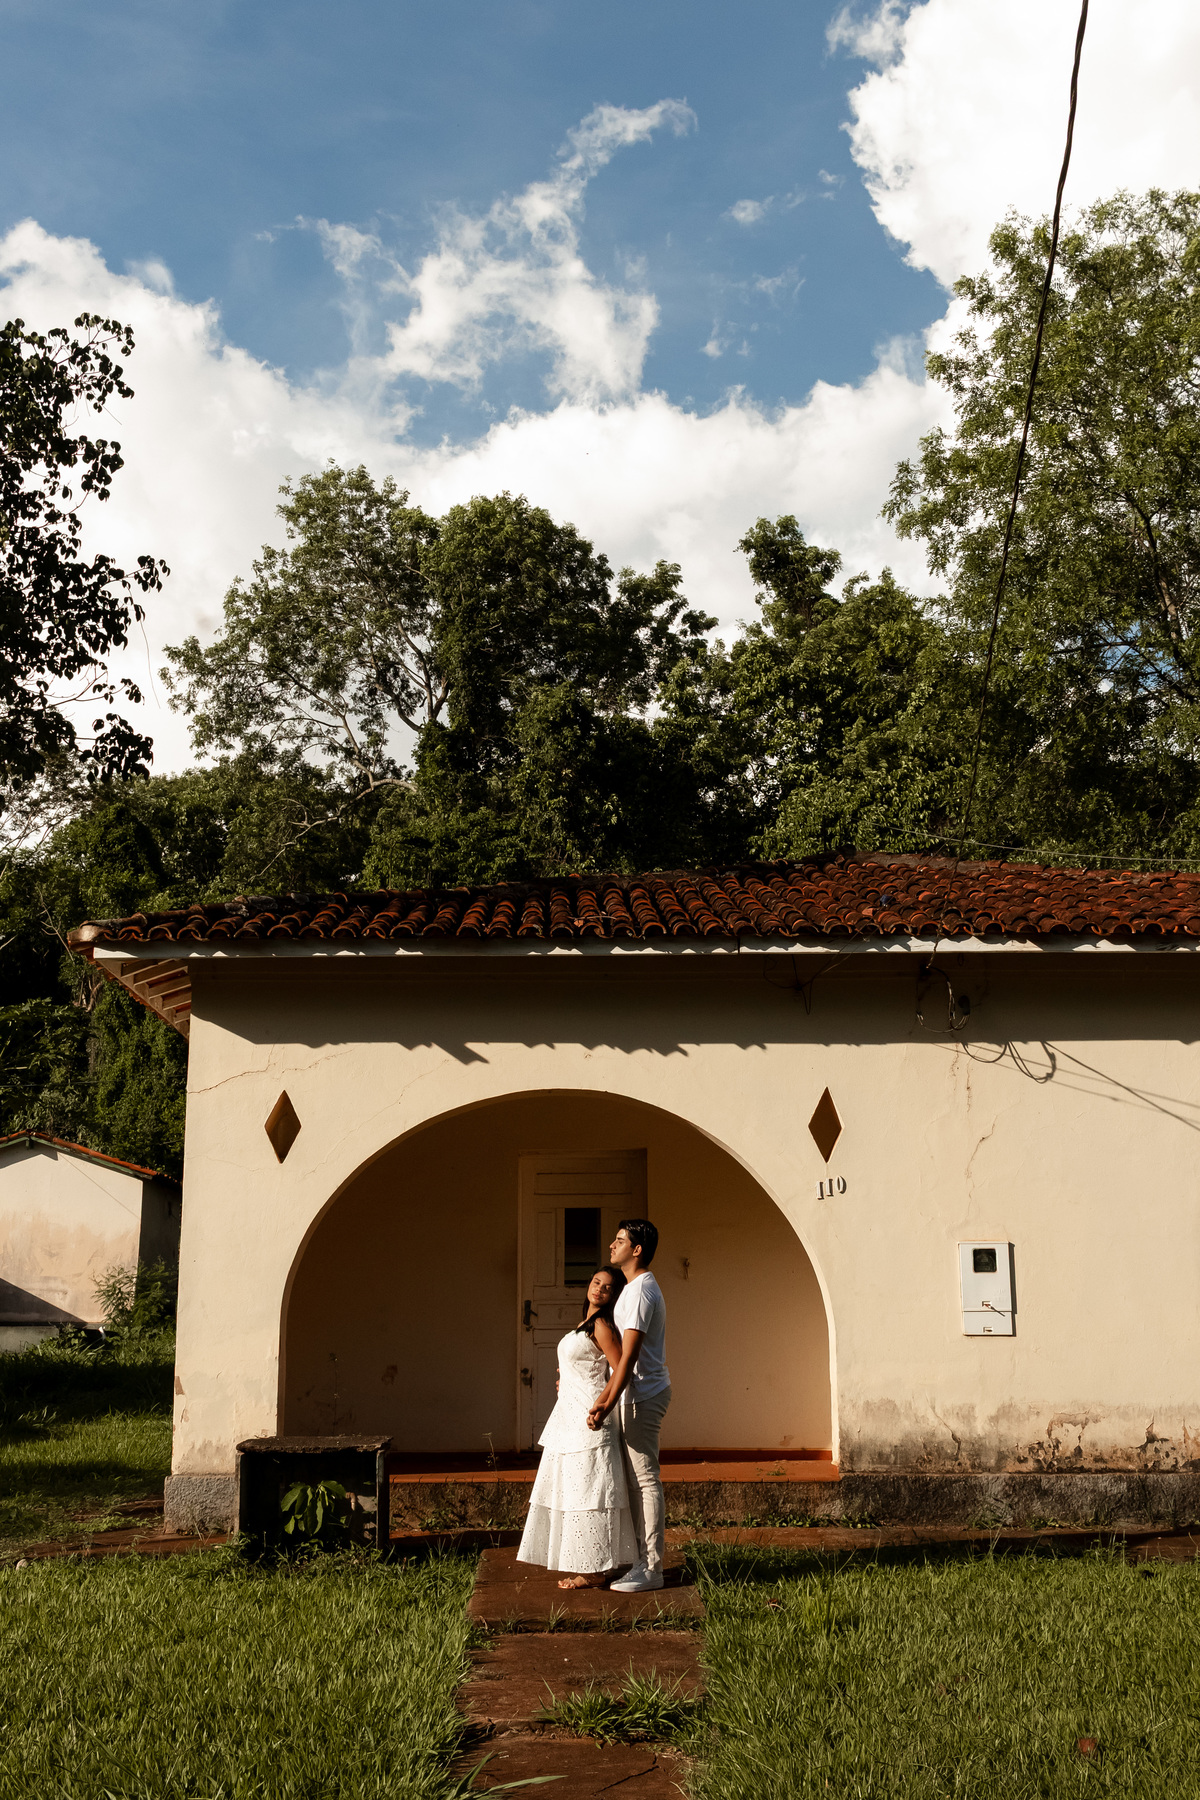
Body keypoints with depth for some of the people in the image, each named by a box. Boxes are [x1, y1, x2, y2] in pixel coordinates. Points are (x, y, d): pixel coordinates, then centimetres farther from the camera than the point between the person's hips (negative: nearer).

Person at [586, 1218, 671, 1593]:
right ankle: (642, 1559, 20)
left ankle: (651, 1569, 0)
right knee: (636, 1478, 14)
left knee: (645, 1480, -5)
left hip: (643, 1395, -10)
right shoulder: (639, 1287, 16)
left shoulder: (640, 1292, -17)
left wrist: (606, 1404, -22)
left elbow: (628, 1356, -22)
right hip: (643, 1393, 10)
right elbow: (622, 1350, 23)